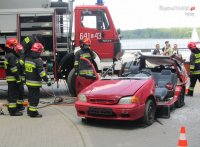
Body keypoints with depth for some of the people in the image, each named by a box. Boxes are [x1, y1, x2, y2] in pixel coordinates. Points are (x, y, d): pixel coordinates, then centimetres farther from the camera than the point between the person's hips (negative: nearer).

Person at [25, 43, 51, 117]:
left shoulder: (27, 58, 7)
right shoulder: (38, 60, -19)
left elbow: (25, 70, 15)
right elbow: (41, 72, -22)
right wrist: (47, 80, -18)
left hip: (28, 81, 8)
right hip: (35, 83, -8)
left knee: (31, 96, 20)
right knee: (35, 97, -1)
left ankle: (29, 110, 30)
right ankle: (33, 113, 3)